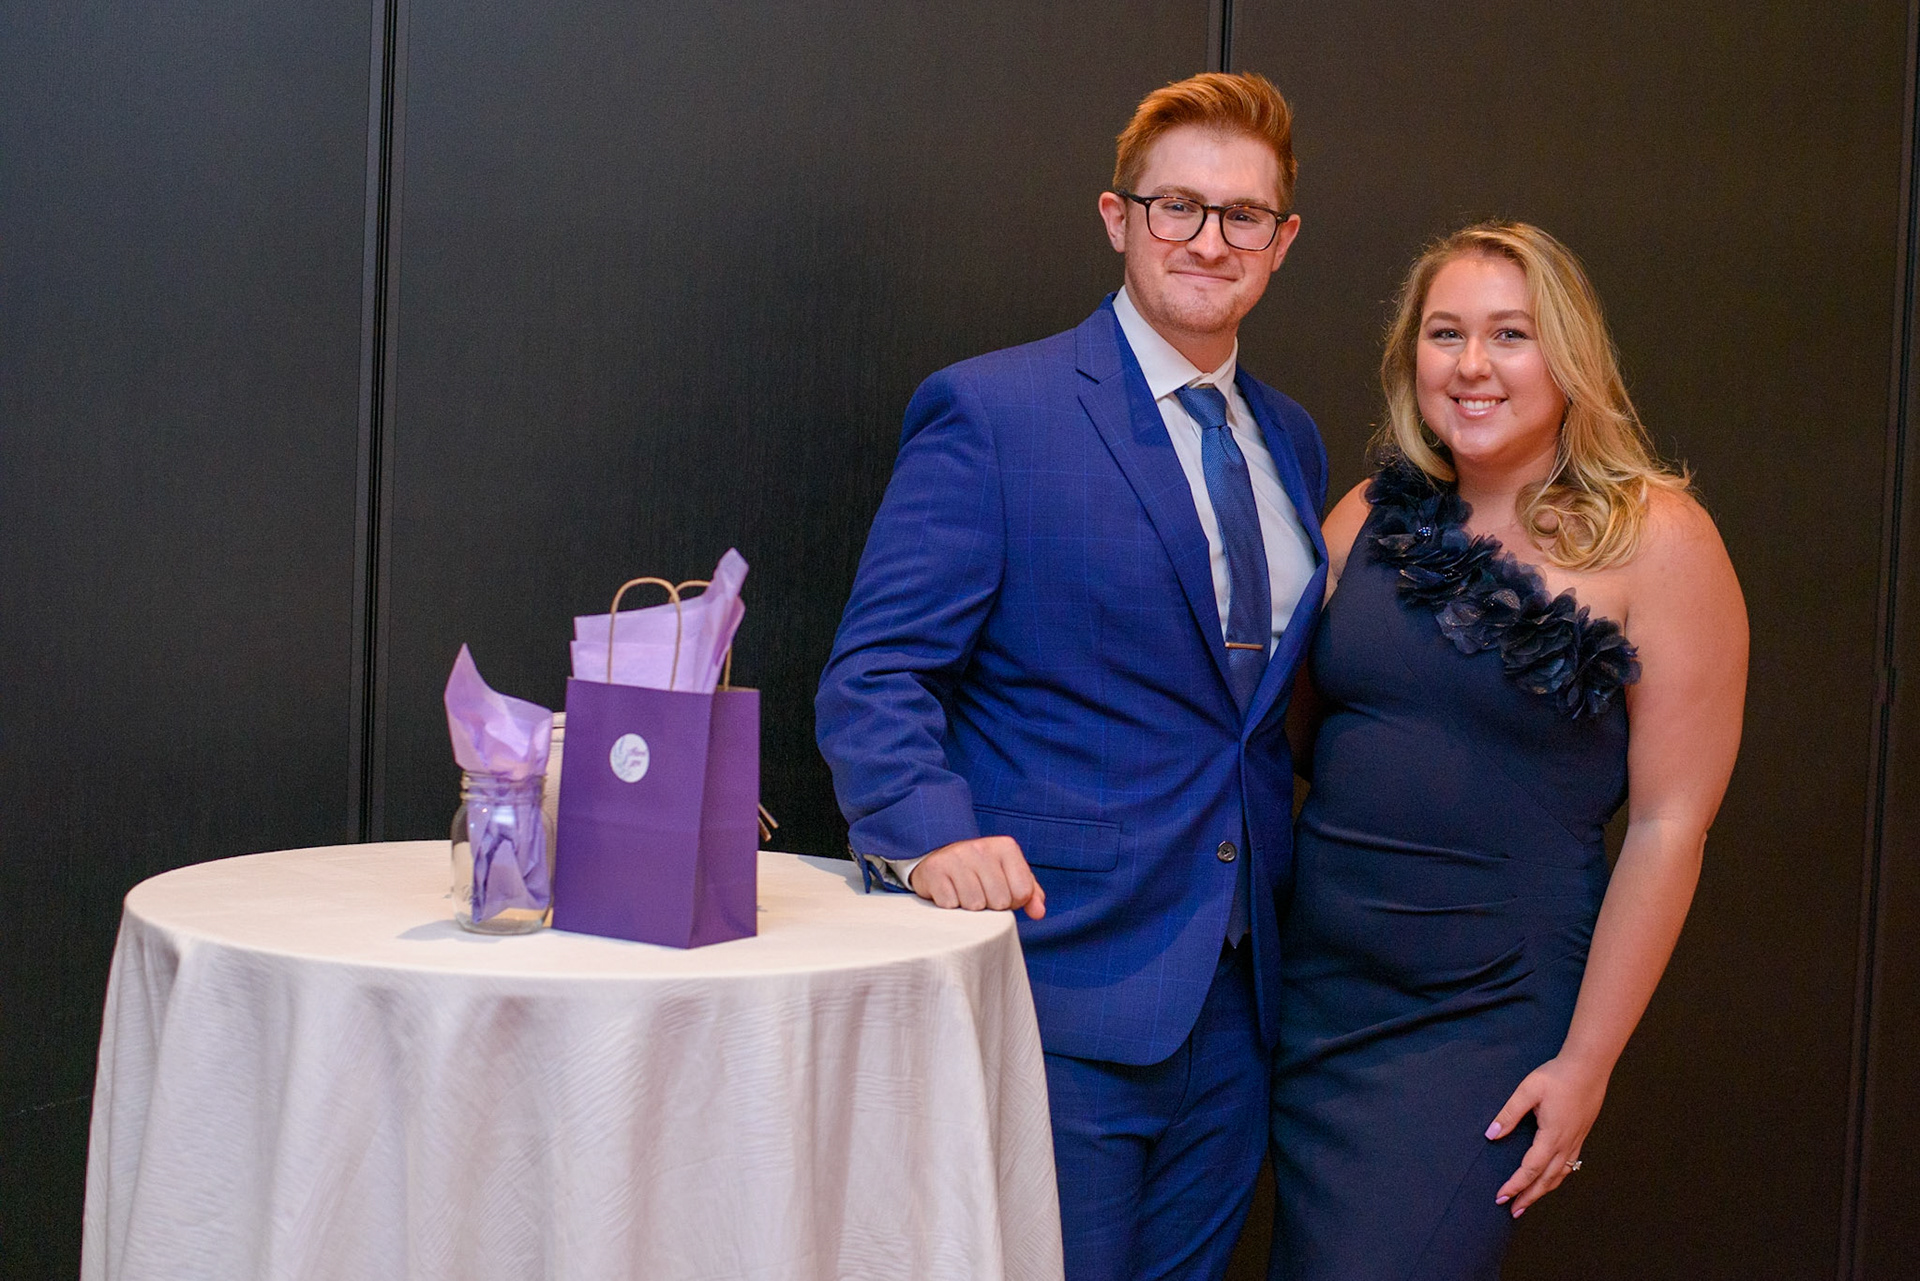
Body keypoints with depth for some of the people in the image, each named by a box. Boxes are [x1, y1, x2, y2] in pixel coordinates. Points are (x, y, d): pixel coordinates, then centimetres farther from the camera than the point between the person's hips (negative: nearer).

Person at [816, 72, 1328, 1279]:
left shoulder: (1292, 441, 14)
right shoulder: (990, 411, -7)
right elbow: (876, 673, -12)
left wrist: (1290, 910, 11)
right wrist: (932, 831, -29)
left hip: (1236, 999, 6)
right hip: (1063, 986, -6)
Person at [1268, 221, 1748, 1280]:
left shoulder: (1656, 541, -8)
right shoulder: (1374, 517, 5)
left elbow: (1668, 824, -9)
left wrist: (1585, 1062, -10)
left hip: (1492, 1020, -4)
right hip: (1317, 990, 5)